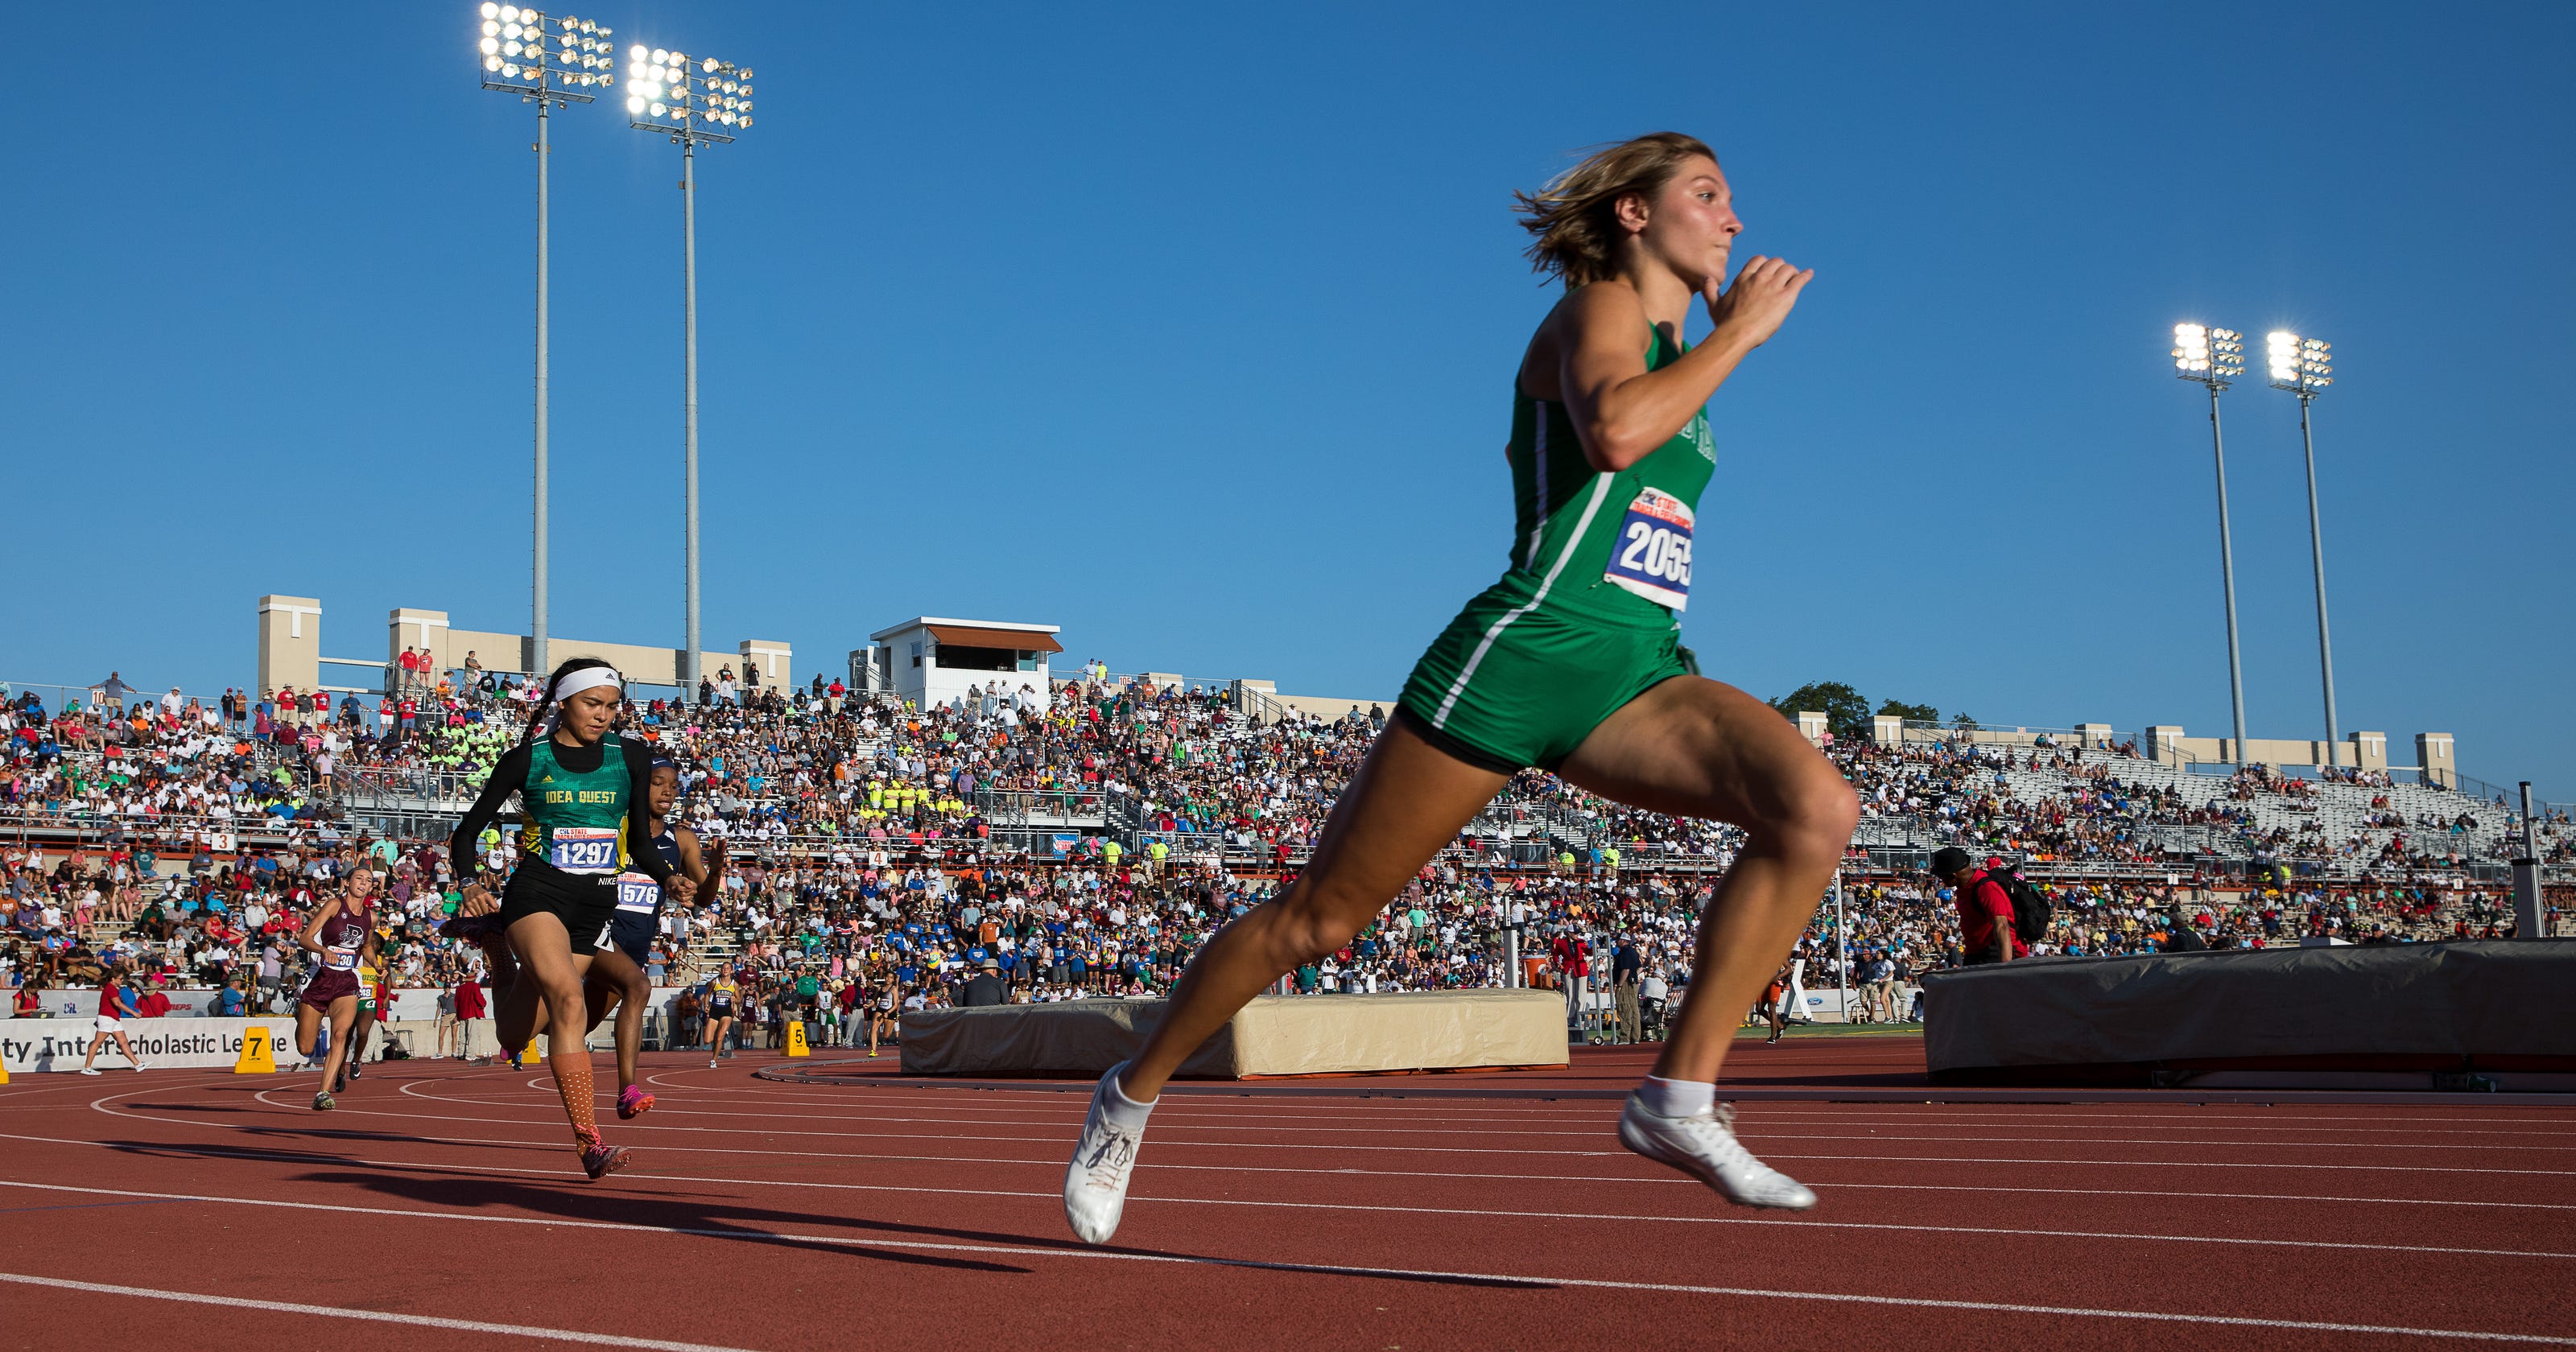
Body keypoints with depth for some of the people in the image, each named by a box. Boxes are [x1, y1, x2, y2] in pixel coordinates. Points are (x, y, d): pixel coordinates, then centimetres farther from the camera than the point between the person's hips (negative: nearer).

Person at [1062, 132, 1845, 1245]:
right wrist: (1739, 334, -17)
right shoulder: (1599, 310, -5)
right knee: (1318, 918, 2)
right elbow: (1613, 432, -29)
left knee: (1819, 807, -20)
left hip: (1635, 678, 8)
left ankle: (1681, 1096, -16)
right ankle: (1133, 1093, 24)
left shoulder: (1678, 355, 20)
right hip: (1519, 654, -7)